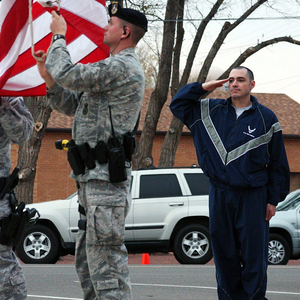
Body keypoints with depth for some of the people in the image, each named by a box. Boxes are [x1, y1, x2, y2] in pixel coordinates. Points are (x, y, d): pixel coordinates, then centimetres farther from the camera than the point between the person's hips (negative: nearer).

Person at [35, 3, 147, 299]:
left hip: (104, 176, -11)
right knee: (86, 256, 14)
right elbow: (72, 105, 25)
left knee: (104, 254, -14)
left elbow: (68, 75, -20)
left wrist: (58, 36, -3)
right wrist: (48, 77, 9)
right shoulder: (114, 68, 23)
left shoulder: (122, 67, -12)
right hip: (92, 176, 11)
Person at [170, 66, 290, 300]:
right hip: (220, 195, 3)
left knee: (254, 255, -4)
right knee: (224, 254, 6)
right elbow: (178, 104, 20)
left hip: (252, 197, -3)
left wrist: (273, 200, -1)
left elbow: (278, 163, 4)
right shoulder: (211, 111, 11)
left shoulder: (266, 118, 2)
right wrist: (203, 88, 6)